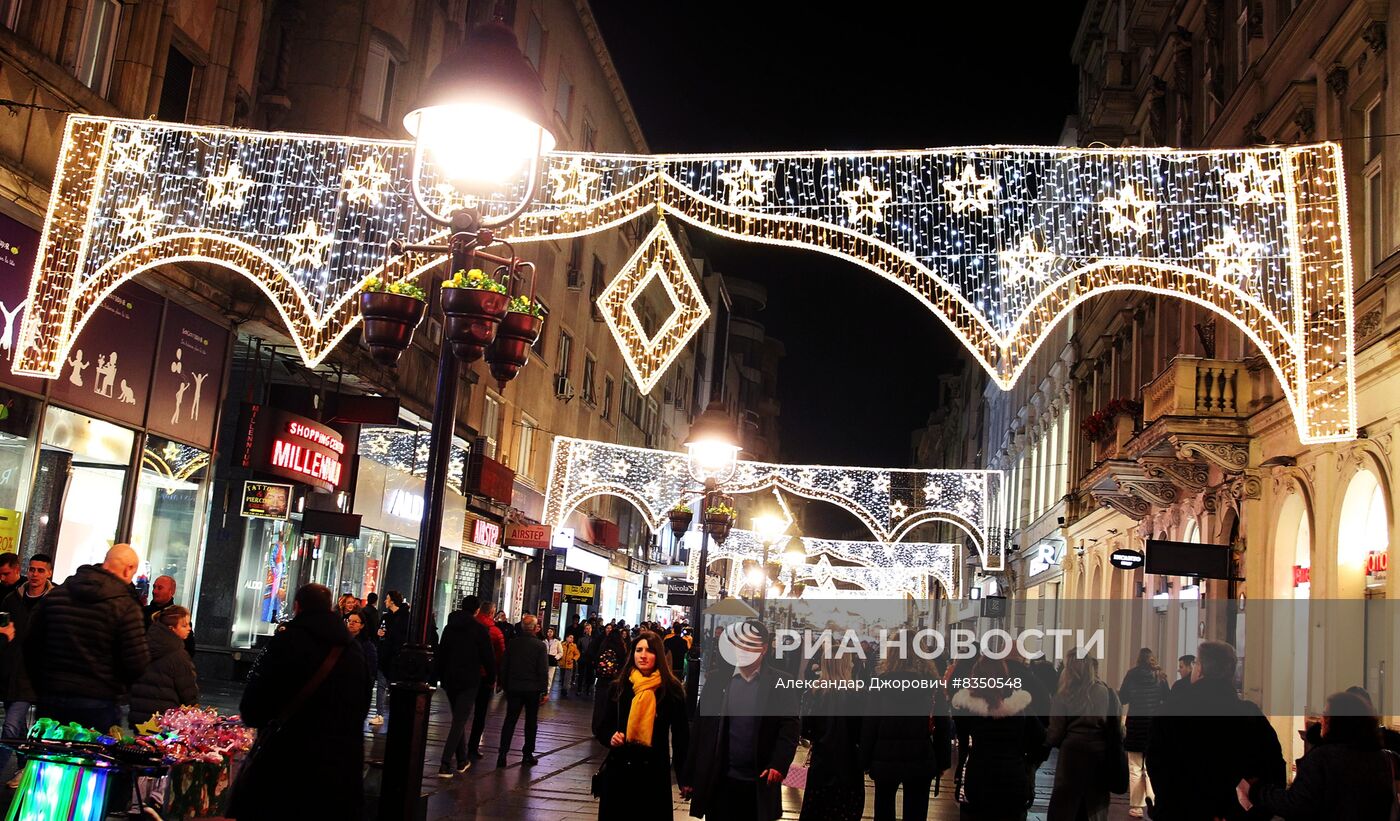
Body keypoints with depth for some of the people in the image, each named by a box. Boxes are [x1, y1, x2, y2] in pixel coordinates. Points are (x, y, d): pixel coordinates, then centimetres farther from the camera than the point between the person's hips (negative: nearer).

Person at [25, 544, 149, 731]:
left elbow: (31, 646, 10)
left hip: (51, 699, 5)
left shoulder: (56, 594, 4)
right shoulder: (125, 605, -12)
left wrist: (42, 687, 20)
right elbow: (137, 664, -15)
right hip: (98, 703, -5)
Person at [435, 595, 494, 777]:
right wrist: (491, 677, 3)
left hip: (450, 679, 6)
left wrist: (441, 677, 18)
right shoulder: (479, 629, -9)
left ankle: (462, 761, 23)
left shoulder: (450, 627, 8)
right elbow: (488, 656, -9)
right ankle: (445, 765, -14)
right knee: (459, 722, -6)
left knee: (458, 719, 18)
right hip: (469, 681, -6)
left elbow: (441, 653, 13)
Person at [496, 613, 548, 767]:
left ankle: (502, 753, -2)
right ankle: (527, 754, 13)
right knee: (531, 722, 10)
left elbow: (503, 666, 4)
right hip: (533, 688, -2)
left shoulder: (512, 643, 0)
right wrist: (543, 689, -2)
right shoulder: (540, 646, -10)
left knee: (510, 720, 6)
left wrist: (504, 685, 11)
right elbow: (543, 670, -11)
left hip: (514, 687, 3)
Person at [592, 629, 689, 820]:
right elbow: (600, 725, 9)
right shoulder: (618, 686, 1)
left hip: (655, 770, -2)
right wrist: (610, 737, -14)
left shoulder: (672, 689, -4)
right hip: (619, 768, 2)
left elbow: (681, 734, -1)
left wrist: (684, 776, -1)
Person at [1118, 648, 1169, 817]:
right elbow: (1167, 699, 4)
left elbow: (1122, 698, -2)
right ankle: (1153, 803, 2)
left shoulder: (1131, 675, -3)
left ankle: (1136, 806, 4)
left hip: (1135, 723, -2)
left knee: (1135, 769, 4)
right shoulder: (1160, 675, 1)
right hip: (1155, 723, 2)